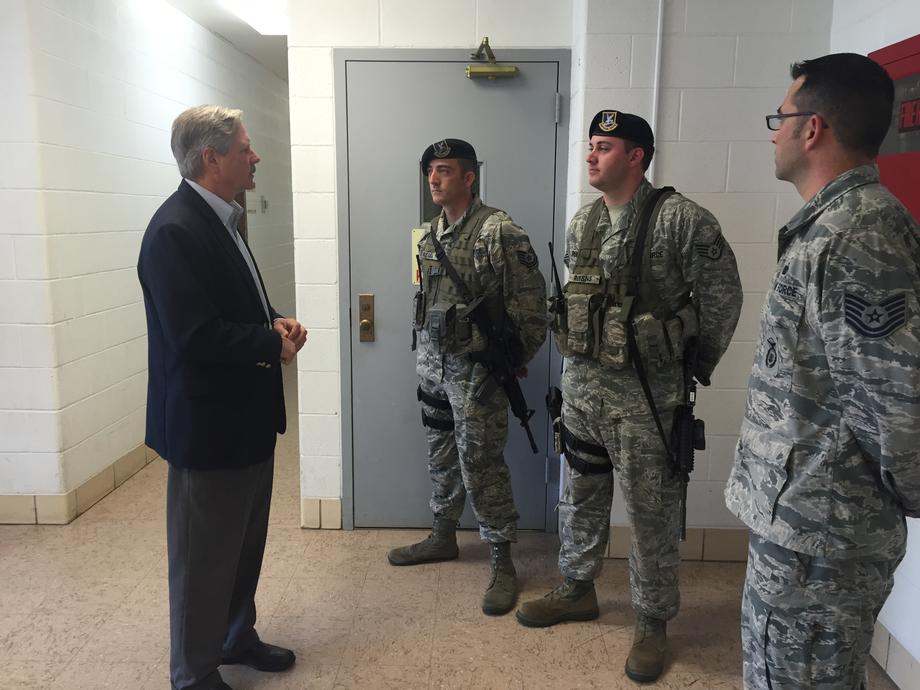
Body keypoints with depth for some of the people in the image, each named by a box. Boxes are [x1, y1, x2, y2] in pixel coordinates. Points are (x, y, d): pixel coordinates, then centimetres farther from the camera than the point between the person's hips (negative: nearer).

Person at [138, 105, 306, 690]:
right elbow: (195, 336, -28)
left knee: (245, 542, 22)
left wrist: (276, 320, 0)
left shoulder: (219, 219, 10)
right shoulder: (175, 229, -21)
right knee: (205, 555, 7)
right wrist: (273, 344, -16)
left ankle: (237, 637, 42)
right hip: (208, 423, -10)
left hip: (246, 416, 10)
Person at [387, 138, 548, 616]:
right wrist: (425, 358, 18)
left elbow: (530, 301, -14)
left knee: (480, 465, -3)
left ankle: (502, 563, 13)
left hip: (477, 368, -7)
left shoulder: (499, 232, -15)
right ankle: (443, 537, 37)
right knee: (442, 457, 18)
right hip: (433, 363, 8)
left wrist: (517, 358, -10)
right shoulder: (431, 235, 10)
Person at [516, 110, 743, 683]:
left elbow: (722, 298, -8)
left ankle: (653, 622, 25)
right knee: (581, 494, 18)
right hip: (581, 383, 7)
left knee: (652, 510, 6)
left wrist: (695, 366, -1)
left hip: (646, 393, -6)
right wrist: (582, 354, 13)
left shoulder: (681, 220, -12)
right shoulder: (582, 222, 9)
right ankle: (578, 590, 38)